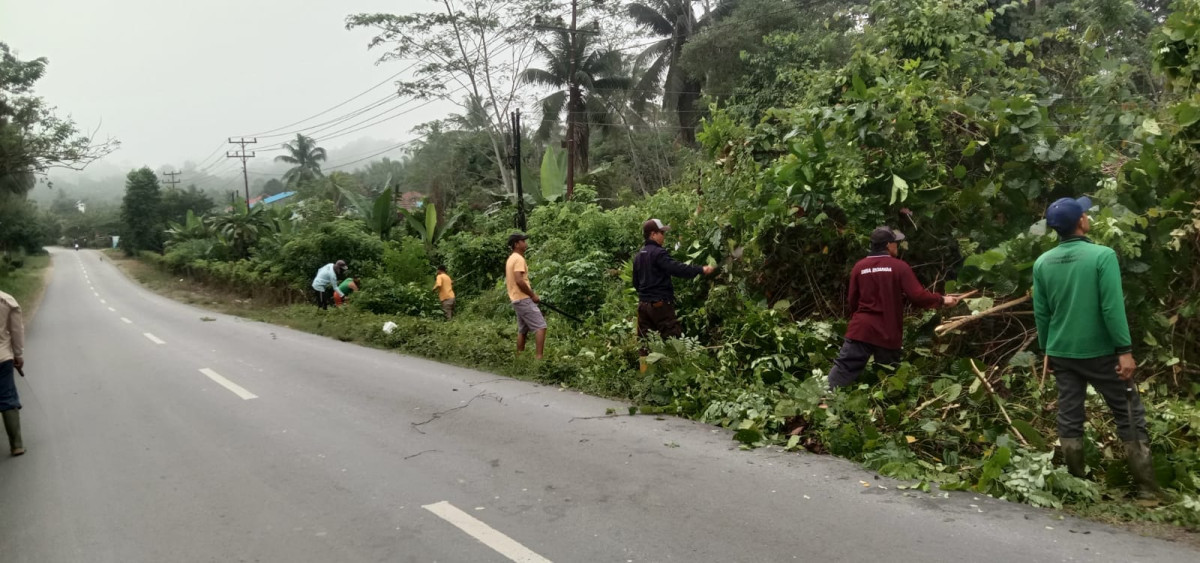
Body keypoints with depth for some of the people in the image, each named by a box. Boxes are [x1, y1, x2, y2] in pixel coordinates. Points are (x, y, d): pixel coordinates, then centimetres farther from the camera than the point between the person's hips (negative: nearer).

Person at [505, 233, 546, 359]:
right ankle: (539, 356, -18)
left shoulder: (511, 258, 17)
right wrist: (532, 295, -14)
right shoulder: (519, 259, -14)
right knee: (540, 326, -12)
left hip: (517, 300, 10)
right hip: (523, 299, -10)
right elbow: (519, 281, -24)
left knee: (522, 330, 14)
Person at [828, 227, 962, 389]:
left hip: (861, 330, 2)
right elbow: (917, 296, -10)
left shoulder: (859, 267, 2)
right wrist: (942, 300, 5)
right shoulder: (900, 266, -6)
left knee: (843, 368, 1)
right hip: (888, 334, -2)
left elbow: (853, 301, 8)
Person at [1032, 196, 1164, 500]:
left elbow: (1040, 313, 5)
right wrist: (1125, 350, -12)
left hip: (1062, 353, 4)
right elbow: (1113, 308, -18)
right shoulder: (1102, 255, -15)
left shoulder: (1042, 263, 0)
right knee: (1129, 416, 8)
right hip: (1100, 352, -4)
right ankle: (1146, 486, 12)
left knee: (1069, 418, 9)